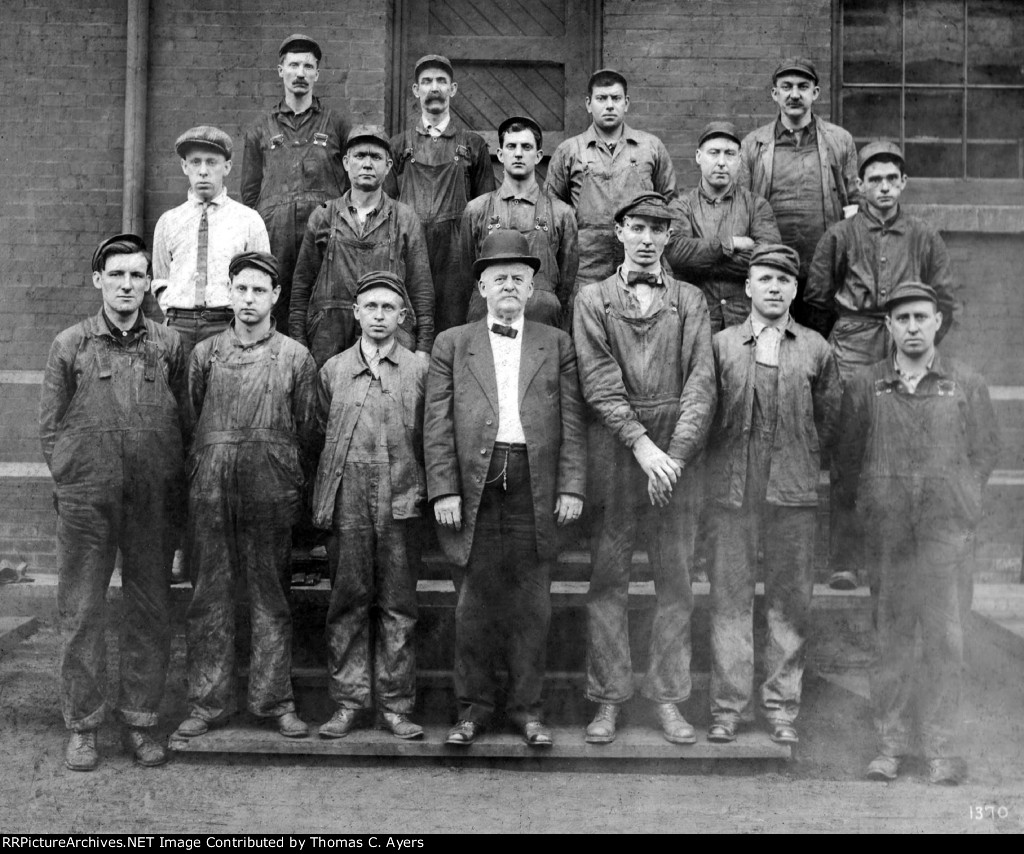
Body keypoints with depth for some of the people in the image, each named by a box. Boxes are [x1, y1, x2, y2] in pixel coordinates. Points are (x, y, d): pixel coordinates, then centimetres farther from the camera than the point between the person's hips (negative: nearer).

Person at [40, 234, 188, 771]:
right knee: (81, 612, 4)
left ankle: (140, 722, 19)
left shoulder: (168, 346, 6)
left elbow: (185, 423, 8)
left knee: (150, 613, 6)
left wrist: (171, 490, 2)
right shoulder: (69, 345, 4)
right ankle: (82, 727, 17)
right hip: (85, 503, -1)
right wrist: (74, 483, 0)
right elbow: (50, 427, 6)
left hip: (154, 504, 1)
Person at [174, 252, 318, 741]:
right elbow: (189, 421, 13)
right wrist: (200, 474, 9)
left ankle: (274, 701, 13)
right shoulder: (204, 353, 9)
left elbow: (307, 430, 7)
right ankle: (208, 702, 14)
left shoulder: (295, 357, 5)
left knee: (271, 598, 4)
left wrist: (291, 483, 5)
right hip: (210, 492, 1)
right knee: (209, 596, 4)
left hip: (271, 493, -1)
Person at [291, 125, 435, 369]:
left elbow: (421, 288, 6)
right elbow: (302, 286, 11)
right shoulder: (322, 217, 10)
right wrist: (299, 346, 4)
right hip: (329, 341, 1)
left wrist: (423, 348, -1)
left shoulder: (405, 219, 8)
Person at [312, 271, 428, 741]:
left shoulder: (419, 369, 7)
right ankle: (347, 701, 12)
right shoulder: (332, 370, 11)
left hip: (400, 500, -1)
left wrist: (422, 487, 5)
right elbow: (321, 433, 16)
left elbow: (429, 437, 10)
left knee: (398, 605, 2)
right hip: (347, 502, 1)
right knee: (347, 602, 3)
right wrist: (327, 493, 12)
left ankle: (395, 704, 10)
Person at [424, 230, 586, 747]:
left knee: (531, 604, 5)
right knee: (474, 603, 6)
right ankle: (474, 707, 18)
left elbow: (571, 422, 6)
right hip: (473, 486, 0)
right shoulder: (451, 344, 11)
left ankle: (527, 708, 17)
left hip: (536, 490, 0)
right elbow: (437, 425, 4)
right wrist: (443, 489, -5)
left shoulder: (557, 344, 12)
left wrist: (571, 486, -3)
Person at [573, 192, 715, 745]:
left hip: (676, 452, 1)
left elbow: (701, 383, 0)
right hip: (613, 449, -1)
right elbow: (599, 384, -4)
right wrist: (641, 444, -15)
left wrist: (674, 455, -13)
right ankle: (609, 698, 12)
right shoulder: (593, 299, 7)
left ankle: (668, 698, 15)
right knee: (607, 579, 3)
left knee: (675, 581, 4)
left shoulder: (690, 301, 10)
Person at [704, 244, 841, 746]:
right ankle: (728, 707, 10)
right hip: (731, 491, -1)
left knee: (790, 602, 4)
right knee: (730, 598, 1)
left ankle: (782, 708, 14)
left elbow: (829, 418, 15)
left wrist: (802, 461, 11)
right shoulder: (720, 344, 6)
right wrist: (721, 463, 5)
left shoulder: (816, 348, 8)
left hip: (794, 492, 1)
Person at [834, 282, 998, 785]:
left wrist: (956, 501, 4)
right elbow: (848, 456, 10)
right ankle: (890, 743, 15)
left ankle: (941, 750, 11)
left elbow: (985, 452, 9)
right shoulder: (864, 386, 5)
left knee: (945, 639, 1)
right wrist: (865, 505, 5)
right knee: (890, 638, 6)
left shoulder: (966, 384, 5)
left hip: (948, 529, 0)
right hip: (886, 532, 1)